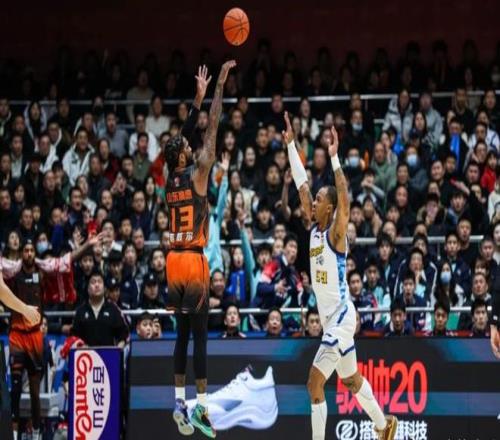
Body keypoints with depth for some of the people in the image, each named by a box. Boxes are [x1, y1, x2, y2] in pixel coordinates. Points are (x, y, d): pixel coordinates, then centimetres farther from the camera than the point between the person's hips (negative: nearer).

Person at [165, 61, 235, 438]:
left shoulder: (169, 182, 10)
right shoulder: (197, 174, -8)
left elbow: (198, 130, 23)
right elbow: (212, 129, -7)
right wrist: (220, 86, -3)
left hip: (174, 261, 7)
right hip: (193, 261, -7)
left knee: (182, 334, 12)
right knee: (199, 335, -7)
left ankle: (180, 402, 10)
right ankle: (202, 407, -10)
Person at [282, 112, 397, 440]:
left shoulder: (336, 232, -14)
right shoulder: (315, 230, 7)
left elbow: (345, 198, -31)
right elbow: (302, 184, 9)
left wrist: (334, 158, -35)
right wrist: (291, 145, 7)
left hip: (341, 318, -9)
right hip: (330, 318, 9)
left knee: (315, 383, -14)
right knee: (350, 379, 23)